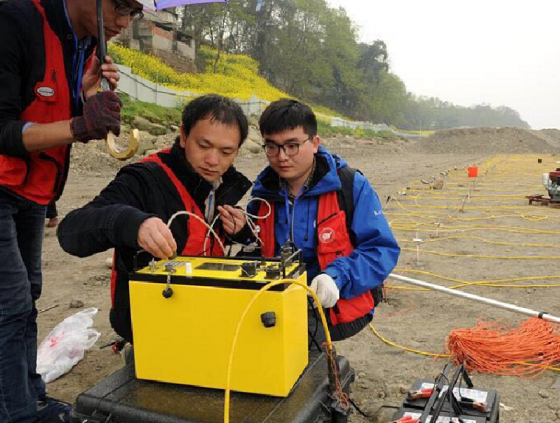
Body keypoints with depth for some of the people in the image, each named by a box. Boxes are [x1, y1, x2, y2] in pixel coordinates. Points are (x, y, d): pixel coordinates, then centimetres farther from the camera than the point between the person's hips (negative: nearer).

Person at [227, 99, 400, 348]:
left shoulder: (351, 186, -7)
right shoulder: (263, 192, 7)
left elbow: (383, 249, -10)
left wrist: (336, 277, -25)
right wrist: (240, 232, -8)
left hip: (338, 307, -5)